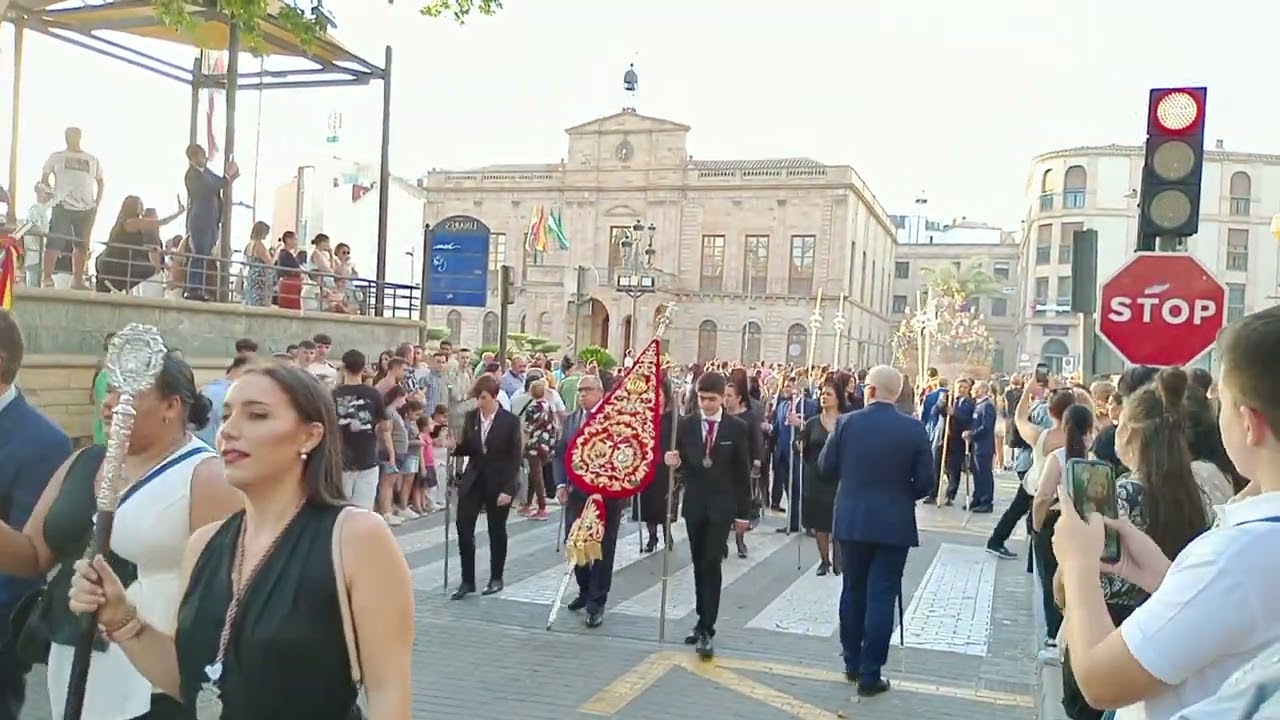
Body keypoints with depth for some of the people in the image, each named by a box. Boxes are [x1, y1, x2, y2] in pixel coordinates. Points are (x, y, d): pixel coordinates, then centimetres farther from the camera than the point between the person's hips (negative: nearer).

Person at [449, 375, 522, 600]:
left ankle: (496, 578, 23)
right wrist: (455, 446, -13)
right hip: (473, 480, 4)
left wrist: (508, 489, -16)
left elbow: (515, 458, -10)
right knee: (464, 528, -3)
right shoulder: (471, 417, 2)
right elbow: (468, 448, 10)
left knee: (496, 531, 8)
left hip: (499, 483, -4)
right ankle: (467, 580, 7)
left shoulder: (510, 421, -11)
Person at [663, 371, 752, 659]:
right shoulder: (686, 426, 1)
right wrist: (674, 461, -19)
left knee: (711, 565, -9)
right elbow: (681, 464, 6)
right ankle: (704, 621, 24)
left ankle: (706, 629, -8)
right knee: (699, 565, 11)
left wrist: (744, 512, -1)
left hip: (722, 506, -3)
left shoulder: (737, 428, -4)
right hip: (694, 505, 3)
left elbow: (743, 472, -1)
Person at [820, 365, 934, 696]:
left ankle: (852, 663, 27)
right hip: (894, 523, -1)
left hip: (852, 520, 2)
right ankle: (870, 674, 5)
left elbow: (826, 466, 1)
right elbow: (925, 481, -7)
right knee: (881, 597, 3)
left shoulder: (848, 423, -7)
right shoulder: (914, 428, -9)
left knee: (853, 591, 16)